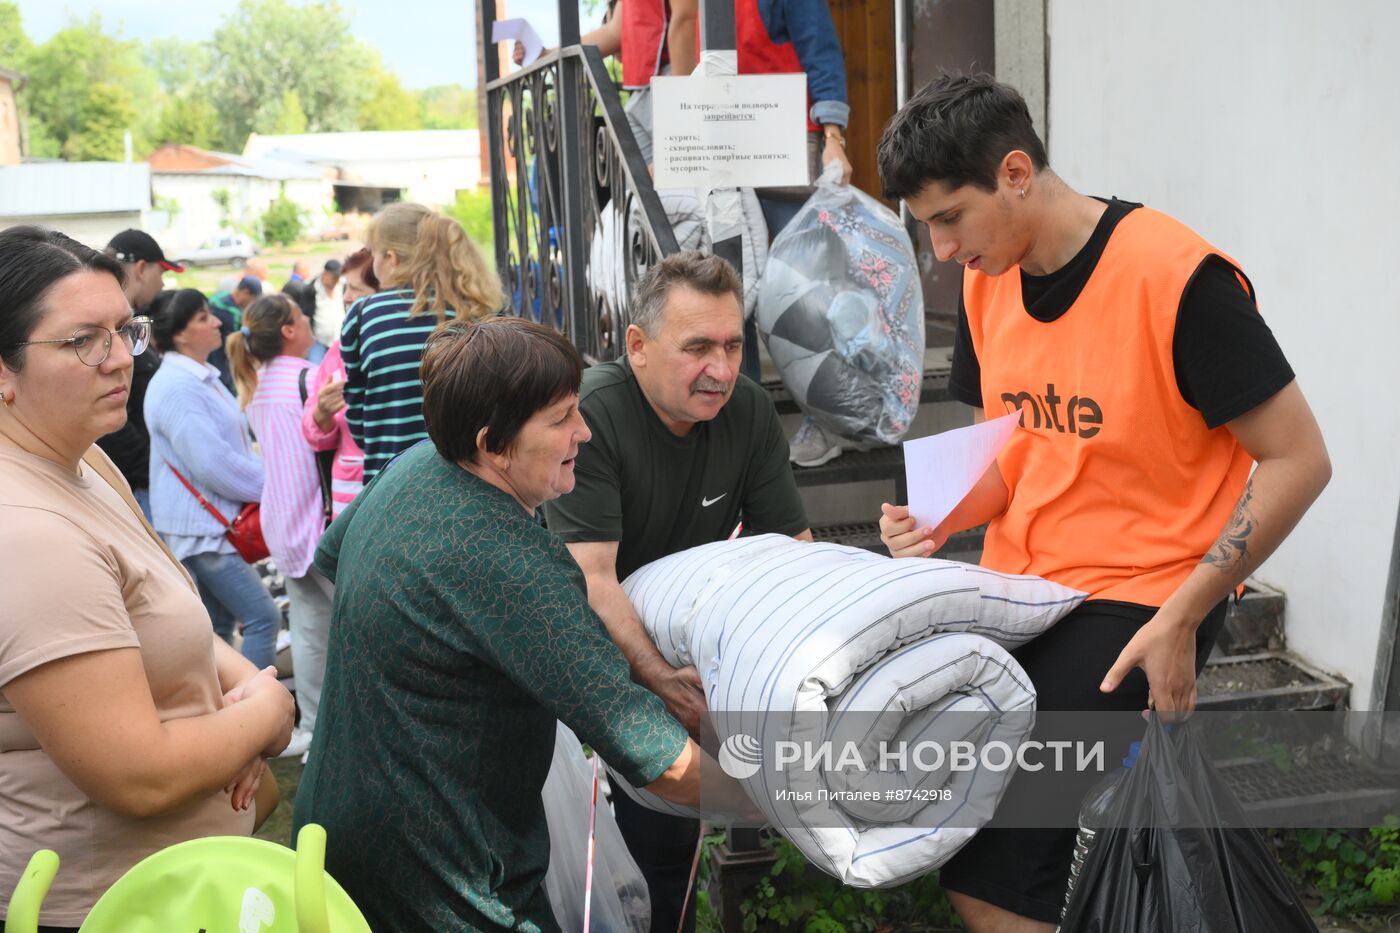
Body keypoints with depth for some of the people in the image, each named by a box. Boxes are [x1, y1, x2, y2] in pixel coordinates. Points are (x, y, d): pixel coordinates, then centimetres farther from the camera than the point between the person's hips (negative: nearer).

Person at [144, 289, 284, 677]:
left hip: (213, 523, 10)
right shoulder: (176, 387, -19)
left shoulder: (203, 378, 14)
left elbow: (232, 443, 21)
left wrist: (260, 480, 6)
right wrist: (267, 486, -12)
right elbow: (211, 463, -24)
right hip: (200, 528, -10)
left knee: (218, 626, 14)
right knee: (262, 617, -10)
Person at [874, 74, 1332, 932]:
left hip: (1140, 600, -7)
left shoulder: (1178, 278, -17)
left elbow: (1298, 460, -13)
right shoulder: (986, 283, 4)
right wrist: (941, 521, -5)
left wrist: (1179, 621, -16)